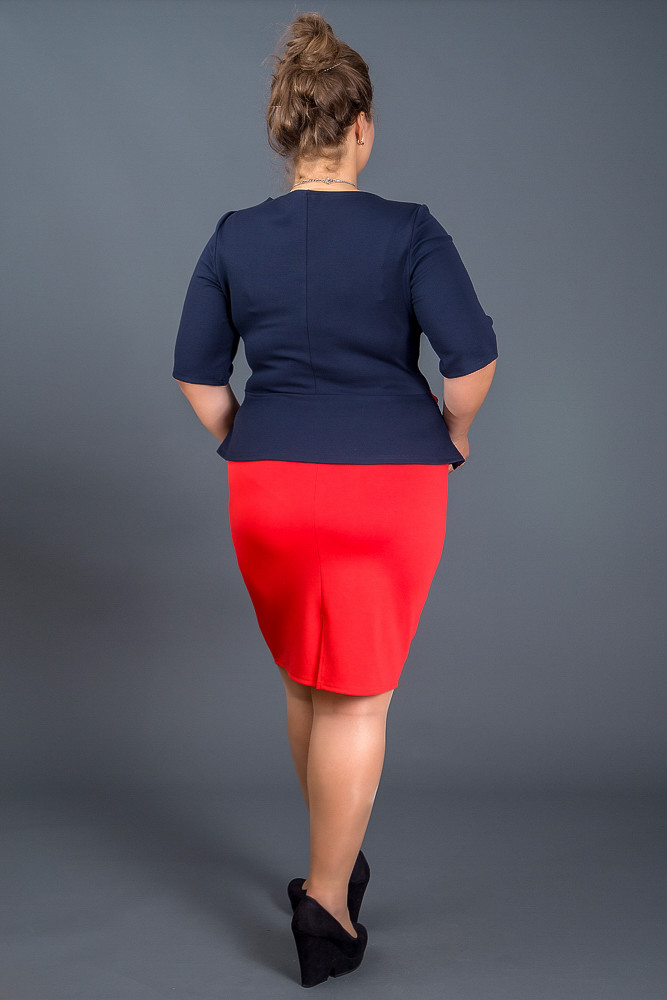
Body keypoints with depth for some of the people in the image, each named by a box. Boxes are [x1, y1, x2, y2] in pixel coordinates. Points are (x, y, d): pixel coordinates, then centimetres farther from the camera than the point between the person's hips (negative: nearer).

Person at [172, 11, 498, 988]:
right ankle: (327, 900, 9)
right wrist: (451, 433, 5)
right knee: (357, 696, 8)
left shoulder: (234, 238, 1)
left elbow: (196, 376, 5)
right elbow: (473, 361, -13)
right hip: (392, 480, -3)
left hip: (268, 486, 3)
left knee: (305, 682, 21)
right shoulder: (410, 231, -8)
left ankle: (337, 862, 37)